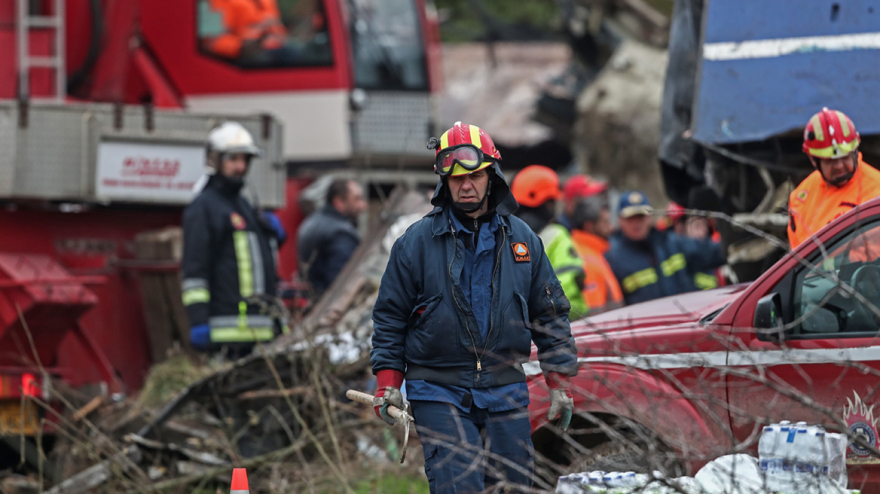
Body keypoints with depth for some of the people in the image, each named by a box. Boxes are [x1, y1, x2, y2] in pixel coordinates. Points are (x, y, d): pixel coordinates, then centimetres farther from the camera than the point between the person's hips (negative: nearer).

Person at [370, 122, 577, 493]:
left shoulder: (522, 240, 9)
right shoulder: (416, 243, 1)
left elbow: (550, 315, 14)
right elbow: (390, 316, 5)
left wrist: (559, 383, 9)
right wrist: (388, 384, -2)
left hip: (506, 392, 3)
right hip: (439, 392, -3)